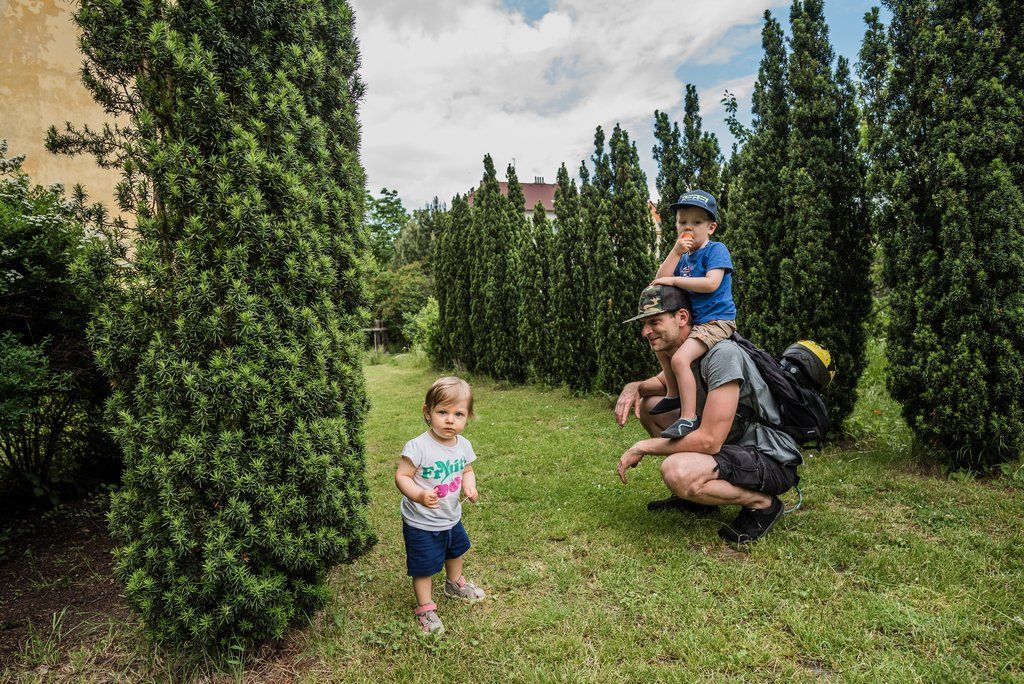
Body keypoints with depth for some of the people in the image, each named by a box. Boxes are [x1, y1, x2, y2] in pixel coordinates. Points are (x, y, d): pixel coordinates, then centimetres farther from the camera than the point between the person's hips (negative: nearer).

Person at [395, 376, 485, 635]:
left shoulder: (464, 445, -10)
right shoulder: (418, 447, -30)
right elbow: (401, 476, -25)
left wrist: (469, 485, -15)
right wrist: (419, 495, -40)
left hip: (451, 517, 7)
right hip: (421, 523, -7)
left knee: (456, 551, 30)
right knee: (424, 566, 9)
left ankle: (455, 584, 59)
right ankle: (425, 608, 34)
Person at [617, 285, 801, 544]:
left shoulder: (721, 354, -27)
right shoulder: (683, 353, 1)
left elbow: (709, 441, -30)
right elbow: (660, 383, 23)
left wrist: (643, 447, -18)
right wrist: (634, 387, -3)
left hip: (773, 461, -9)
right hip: (732, 443, 9)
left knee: (675, 472, -34)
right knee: (648, 404, 5)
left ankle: (762, 504, -6)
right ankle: (696, 496, 13)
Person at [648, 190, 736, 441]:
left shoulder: (716, 250, -10)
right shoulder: (683, 255, 12)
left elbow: (711, 283, -26)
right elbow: (659, 281, 0)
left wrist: (673, 280, -18)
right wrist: (676, 251, -10)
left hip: (716, 320, -9)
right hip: (692, 321, 10)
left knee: (680, 358, -27)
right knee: (661, 345, 22)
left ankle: (689, 417, -22)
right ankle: (674, 395, 32)